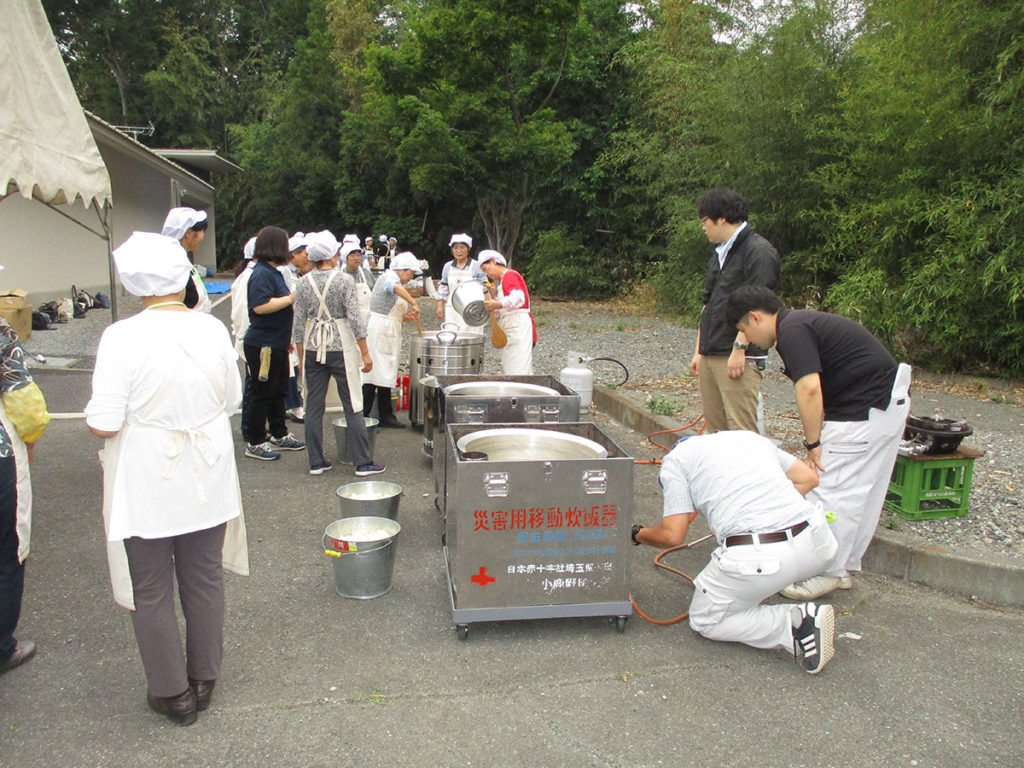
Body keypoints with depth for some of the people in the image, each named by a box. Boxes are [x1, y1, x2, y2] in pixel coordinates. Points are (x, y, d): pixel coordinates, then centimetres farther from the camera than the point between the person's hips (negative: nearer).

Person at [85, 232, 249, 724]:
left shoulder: (122, 337, -18)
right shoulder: (213, 330, -6)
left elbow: (104, 423, -17)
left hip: (146, 488, -4)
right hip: (207, 481, 4)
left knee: (151, 592, 13)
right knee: (204, 580, 18)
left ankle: (172, 693, 27)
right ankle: (204, 679, 34)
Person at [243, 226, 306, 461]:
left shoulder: (273, 272, 15)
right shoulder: (262, 274, -17)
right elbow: (260, 306, -29)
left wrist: (287, 338, 27)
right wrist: (291, 298, -20)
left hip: (277, 344, 10)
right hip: (263, 345, -10)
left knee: (279, 390, 18)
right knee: (262, 393, -1)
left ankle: (280, 435, 31)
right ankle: (255, 443, 9)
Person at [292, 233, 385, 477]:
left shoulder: (304, 282, 3)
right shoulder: (344, 280, -9)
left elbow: (298, 322, 5)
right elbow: (355, 318, -12)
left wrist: (301, 356, 14)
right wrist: (365, 353, -7)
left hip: (313, 349, 4)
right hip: (341, 347, -4)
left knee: (314, 406, 10)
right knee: (353, 406, 2)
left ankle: (316, 462, 16)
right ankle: (363, 463, 6)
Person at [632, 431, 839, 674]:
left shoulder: (675, 459, 12)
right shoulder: (749, 436, 27)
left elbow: (673, 534, 5)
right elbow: (809, 477, 25)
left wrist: (638, 534, 25)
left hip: (758, 557, -5)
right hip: (816, 544, 6)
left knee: (705, 620, 20)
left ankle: (796, 626, 0)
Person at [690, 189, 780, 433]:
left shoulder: (759, 251, -8)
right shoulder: (718, 252, 20)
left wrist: (739, 348, -21)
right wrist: (699, 351, 21)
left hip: (740, 358, -9)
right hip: (709, 356, 9)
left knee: (742, 430, -9)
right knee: (715, 428, 11)